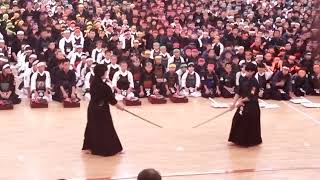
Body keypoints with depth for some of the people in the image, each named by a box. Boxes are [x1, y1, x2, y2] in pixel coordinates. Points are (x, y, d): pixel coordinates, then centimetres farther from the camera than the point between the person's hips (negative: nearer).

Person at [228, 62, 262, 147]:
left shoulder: (254, 82, -17)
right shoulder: (243, 80, 4)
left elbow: (251, 97, -19)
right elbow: (238, 92, 4)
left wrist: (241, 100, -9)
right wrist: (234, 103, -3)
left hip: (252, 106, -8)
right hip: (243, 104, 8)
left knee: (250, 124, -1)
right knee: (238, 121, 9)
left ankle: (251, 141, 13)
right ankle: (239, 139, 22)